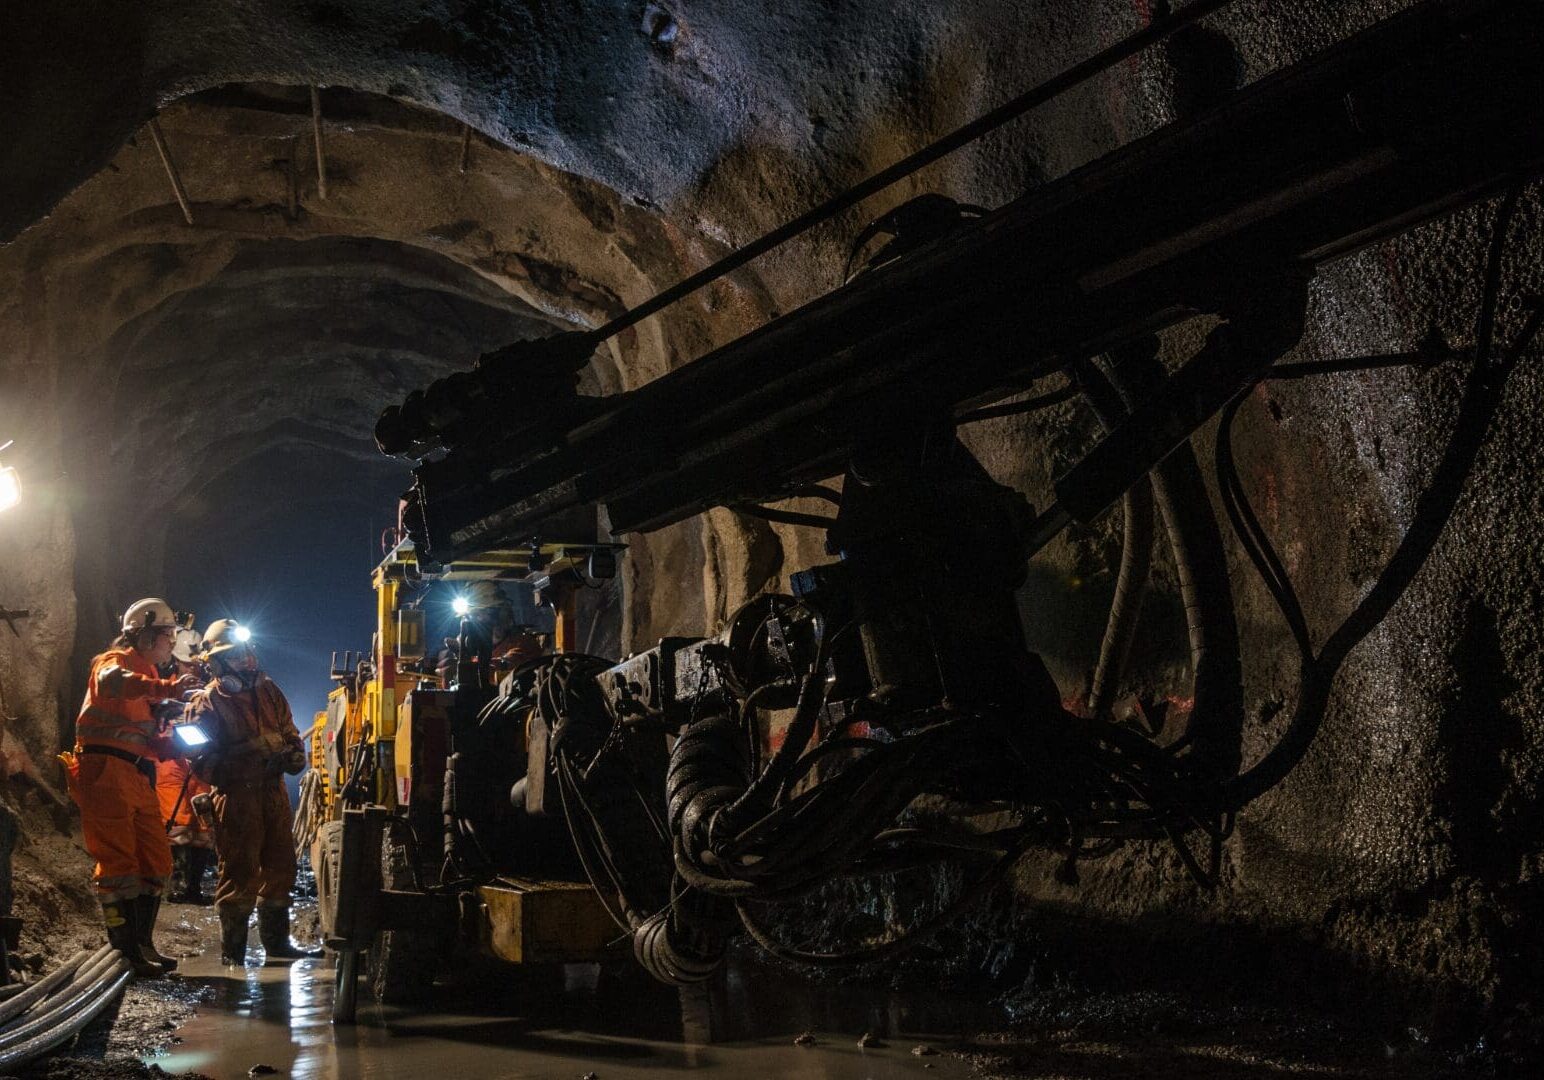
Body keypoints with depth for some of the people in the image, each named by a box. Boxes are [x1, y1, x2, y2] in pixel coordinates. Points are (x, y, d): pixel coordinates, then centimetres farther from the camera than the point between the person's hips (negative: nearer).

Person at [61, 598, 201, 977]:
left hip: (139, 778, 9)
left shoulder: (146, 676, 26)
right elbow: (112, 681, -30)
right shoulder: (116, 661, -1)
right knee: (119, 861, -11)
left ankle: (142, 945, 16)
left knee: (155, 862, 9)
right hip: (105, 771, -9)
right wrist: (169, 688, -41)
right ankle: (125, 951, -10)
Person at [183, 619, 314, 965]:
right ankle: (232, 949, 4)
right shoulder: (206, 703, -6)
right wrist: (244, 762, -22)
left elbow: (289, 732, 22)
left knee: (280, 867, 13)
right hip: (236, 796, -6)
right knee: (240, 872, -7)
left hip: (273, 791, 6)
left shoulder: (269, 692, 13)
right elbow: (201, 761, -10)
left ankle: (276, 942, 27)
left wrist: (295, 755, 0)